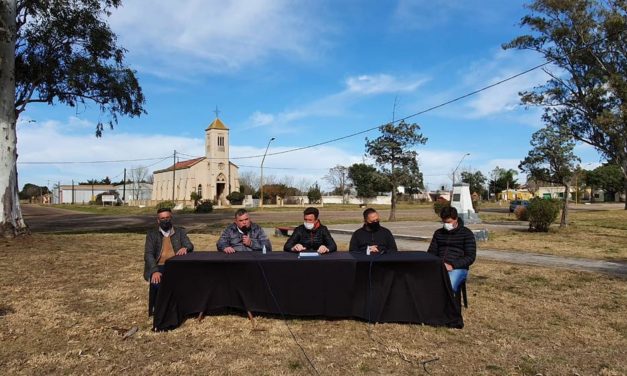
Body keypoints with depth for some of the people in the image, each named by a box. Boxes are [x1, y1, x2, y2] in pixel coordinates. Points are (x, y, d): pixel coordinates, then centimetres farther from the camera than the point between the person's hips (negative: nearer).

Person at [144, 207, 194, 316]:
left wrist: (185, 248, -22)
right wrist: (155, 271, -21)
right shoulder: (152, 233, 9)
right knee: (156, 283, -32)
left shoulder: (180, 231, 14)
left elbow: (190, 246, 5)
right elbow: (148, 254, -3)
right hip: (159, 267, 0)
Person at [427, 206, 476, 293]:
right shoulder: (438, 233, 19)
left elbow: (470, 257, -1)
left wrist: (452, 266, -15)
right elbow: (431, 252, 21)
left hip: (457, 268, -3)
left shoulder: (467, 233, 5)